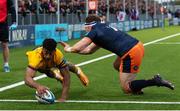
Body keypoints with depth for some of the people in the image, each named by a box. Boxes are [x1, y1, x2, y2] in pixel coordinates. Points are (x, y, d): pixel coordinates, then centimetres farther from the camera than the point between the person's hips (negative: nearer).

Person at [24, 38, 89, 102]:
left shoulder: (58, 55, -45)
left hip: (53, 63, 2)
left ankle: (78, 71, 56)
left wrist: (63, 98, -51)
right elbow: (27, 78, -61)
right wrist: (38, 86, -82)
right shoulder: (36, 57, -51)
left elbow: (66, 76, -42)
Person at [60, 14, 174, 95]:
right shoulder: (104, 28, 27)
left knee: (126, 89, 3)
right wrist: (69, 47, 27)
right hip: (138, 45, 9)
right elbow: (89, 50, 31)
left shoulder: (94, 31, 1)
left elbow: (77, 48, -3)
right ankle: (136, 88, 24)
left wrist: (69, 49, 19)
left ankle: (156, 81, -7)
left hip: (131, 54, -9)